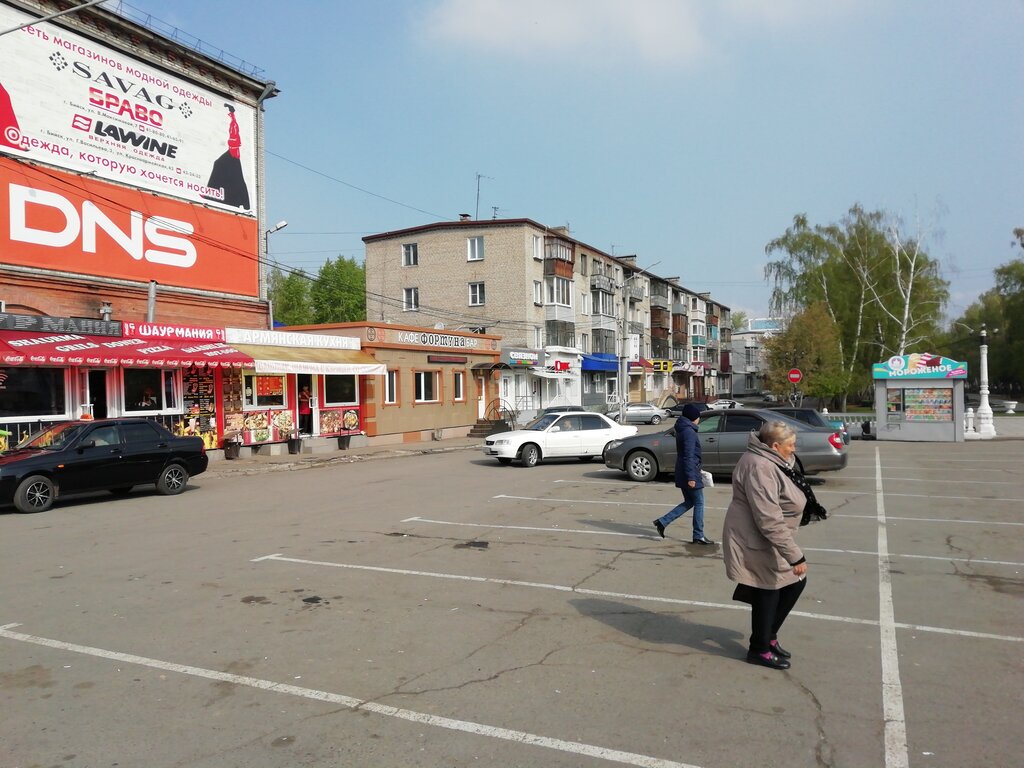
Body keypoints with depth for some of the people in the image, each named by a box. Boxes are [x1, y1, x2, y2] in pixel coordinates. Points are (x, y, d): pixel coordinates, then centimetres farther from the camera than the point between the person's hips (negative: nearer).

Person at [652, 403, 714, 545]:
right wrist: (691, 477, -23)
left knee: (688, 502, 17)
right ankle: (698, 536, 9)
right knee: (699, 503, 2)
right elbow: (689, 456, -22)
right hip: (690, 473, -10)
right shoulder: (689, 432, -17)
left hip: (682, 473, 10)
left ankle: (662, 522, 11)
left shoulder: (682, 430, 14)